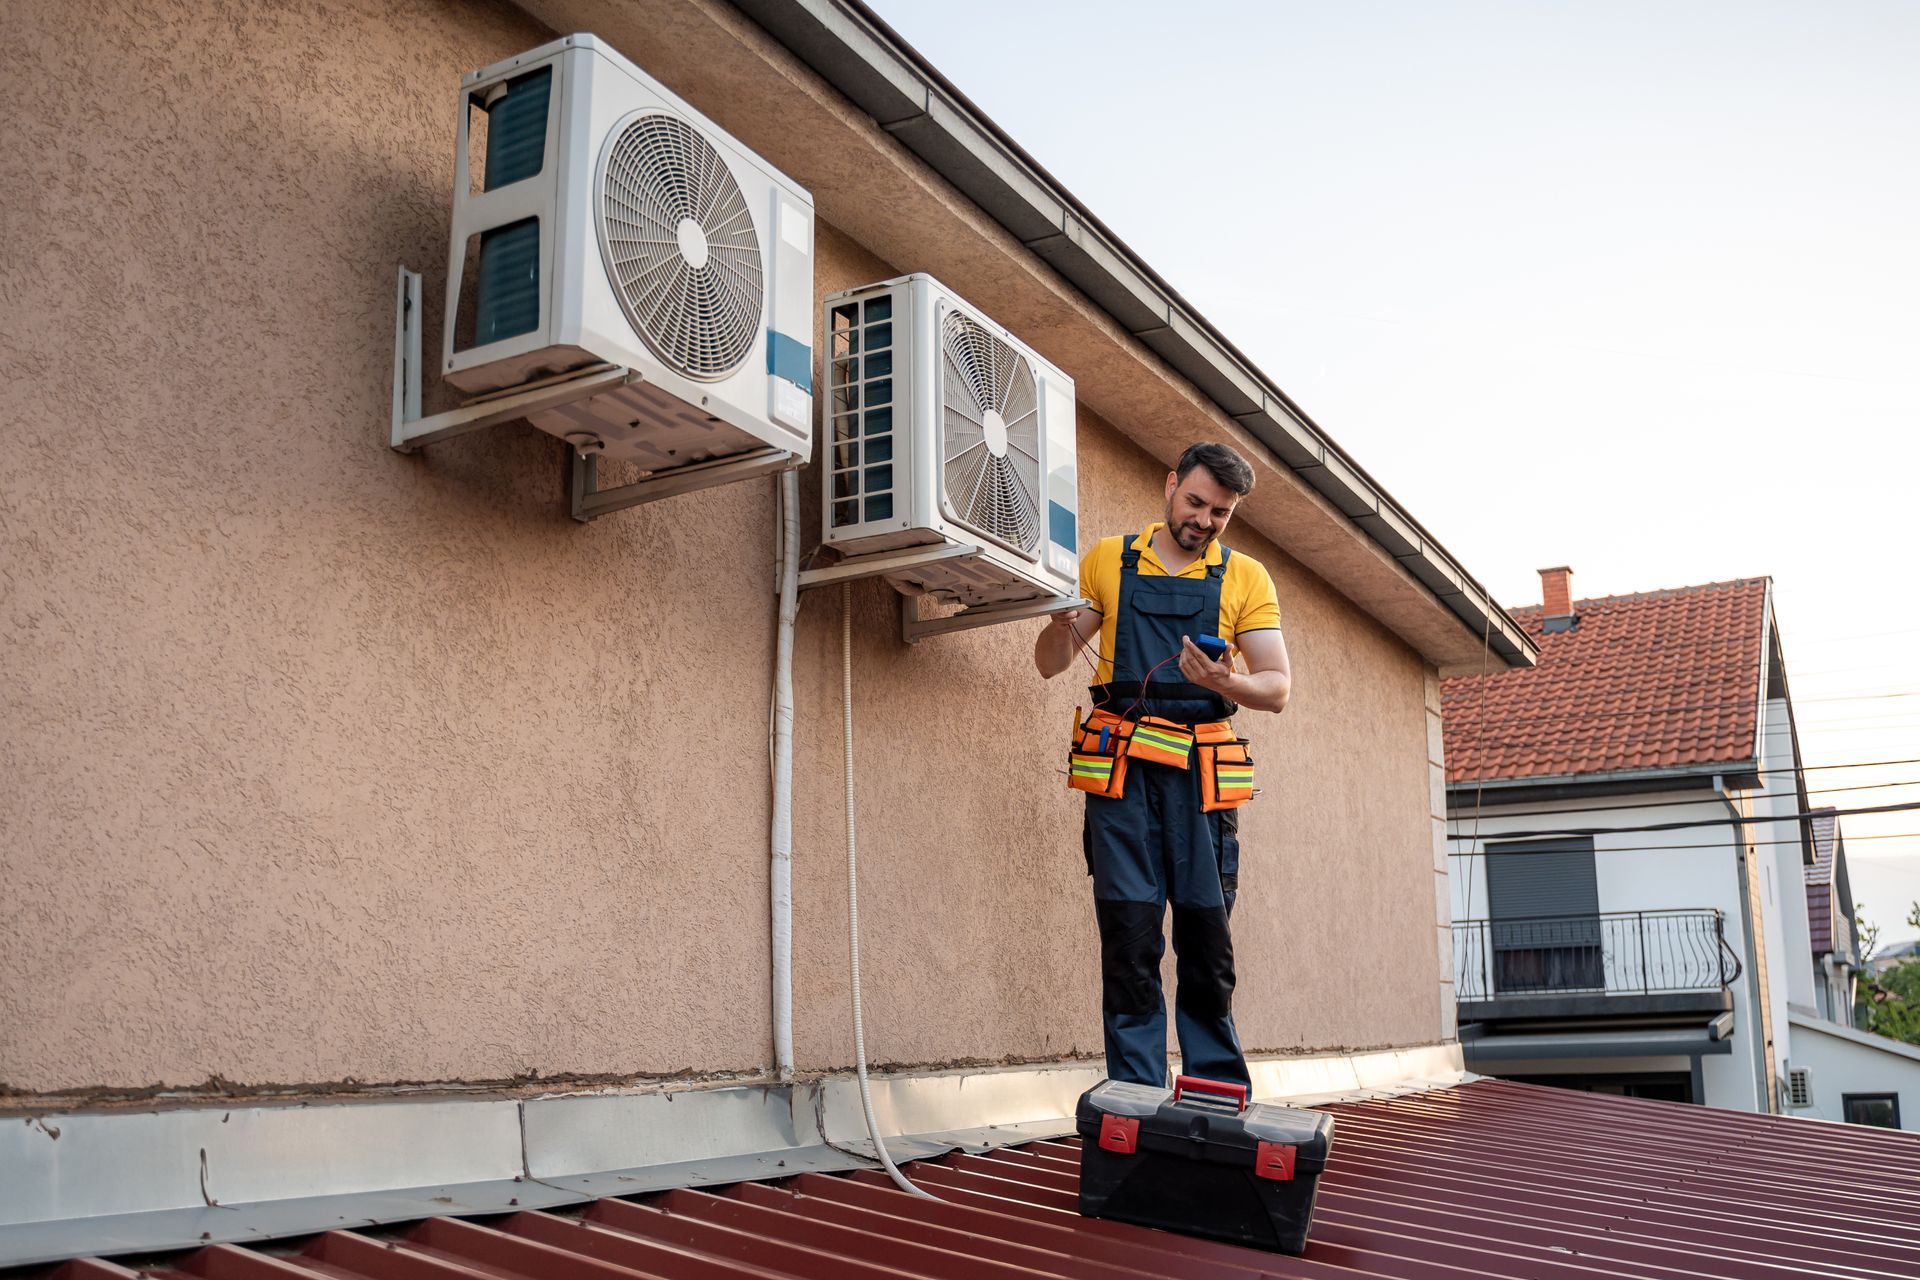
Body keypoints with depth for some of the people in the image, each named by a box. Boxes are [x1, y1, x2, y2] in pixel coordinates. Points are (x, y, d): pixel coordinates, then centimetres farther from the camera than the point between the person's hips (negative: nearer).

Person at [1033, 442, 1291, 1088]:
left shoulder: (1245, 578, 10)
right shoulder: (1108, 560, 11)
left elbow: (1278, 688, 3)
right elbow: (1050, 664, 13)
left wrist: (1230, 684, -19)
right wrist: (1062, 622, -10)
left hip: (1201, 774, 0)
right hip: (1121, 770, 0)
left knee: (1207, 938, 1)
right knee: (1130, 934, -4)